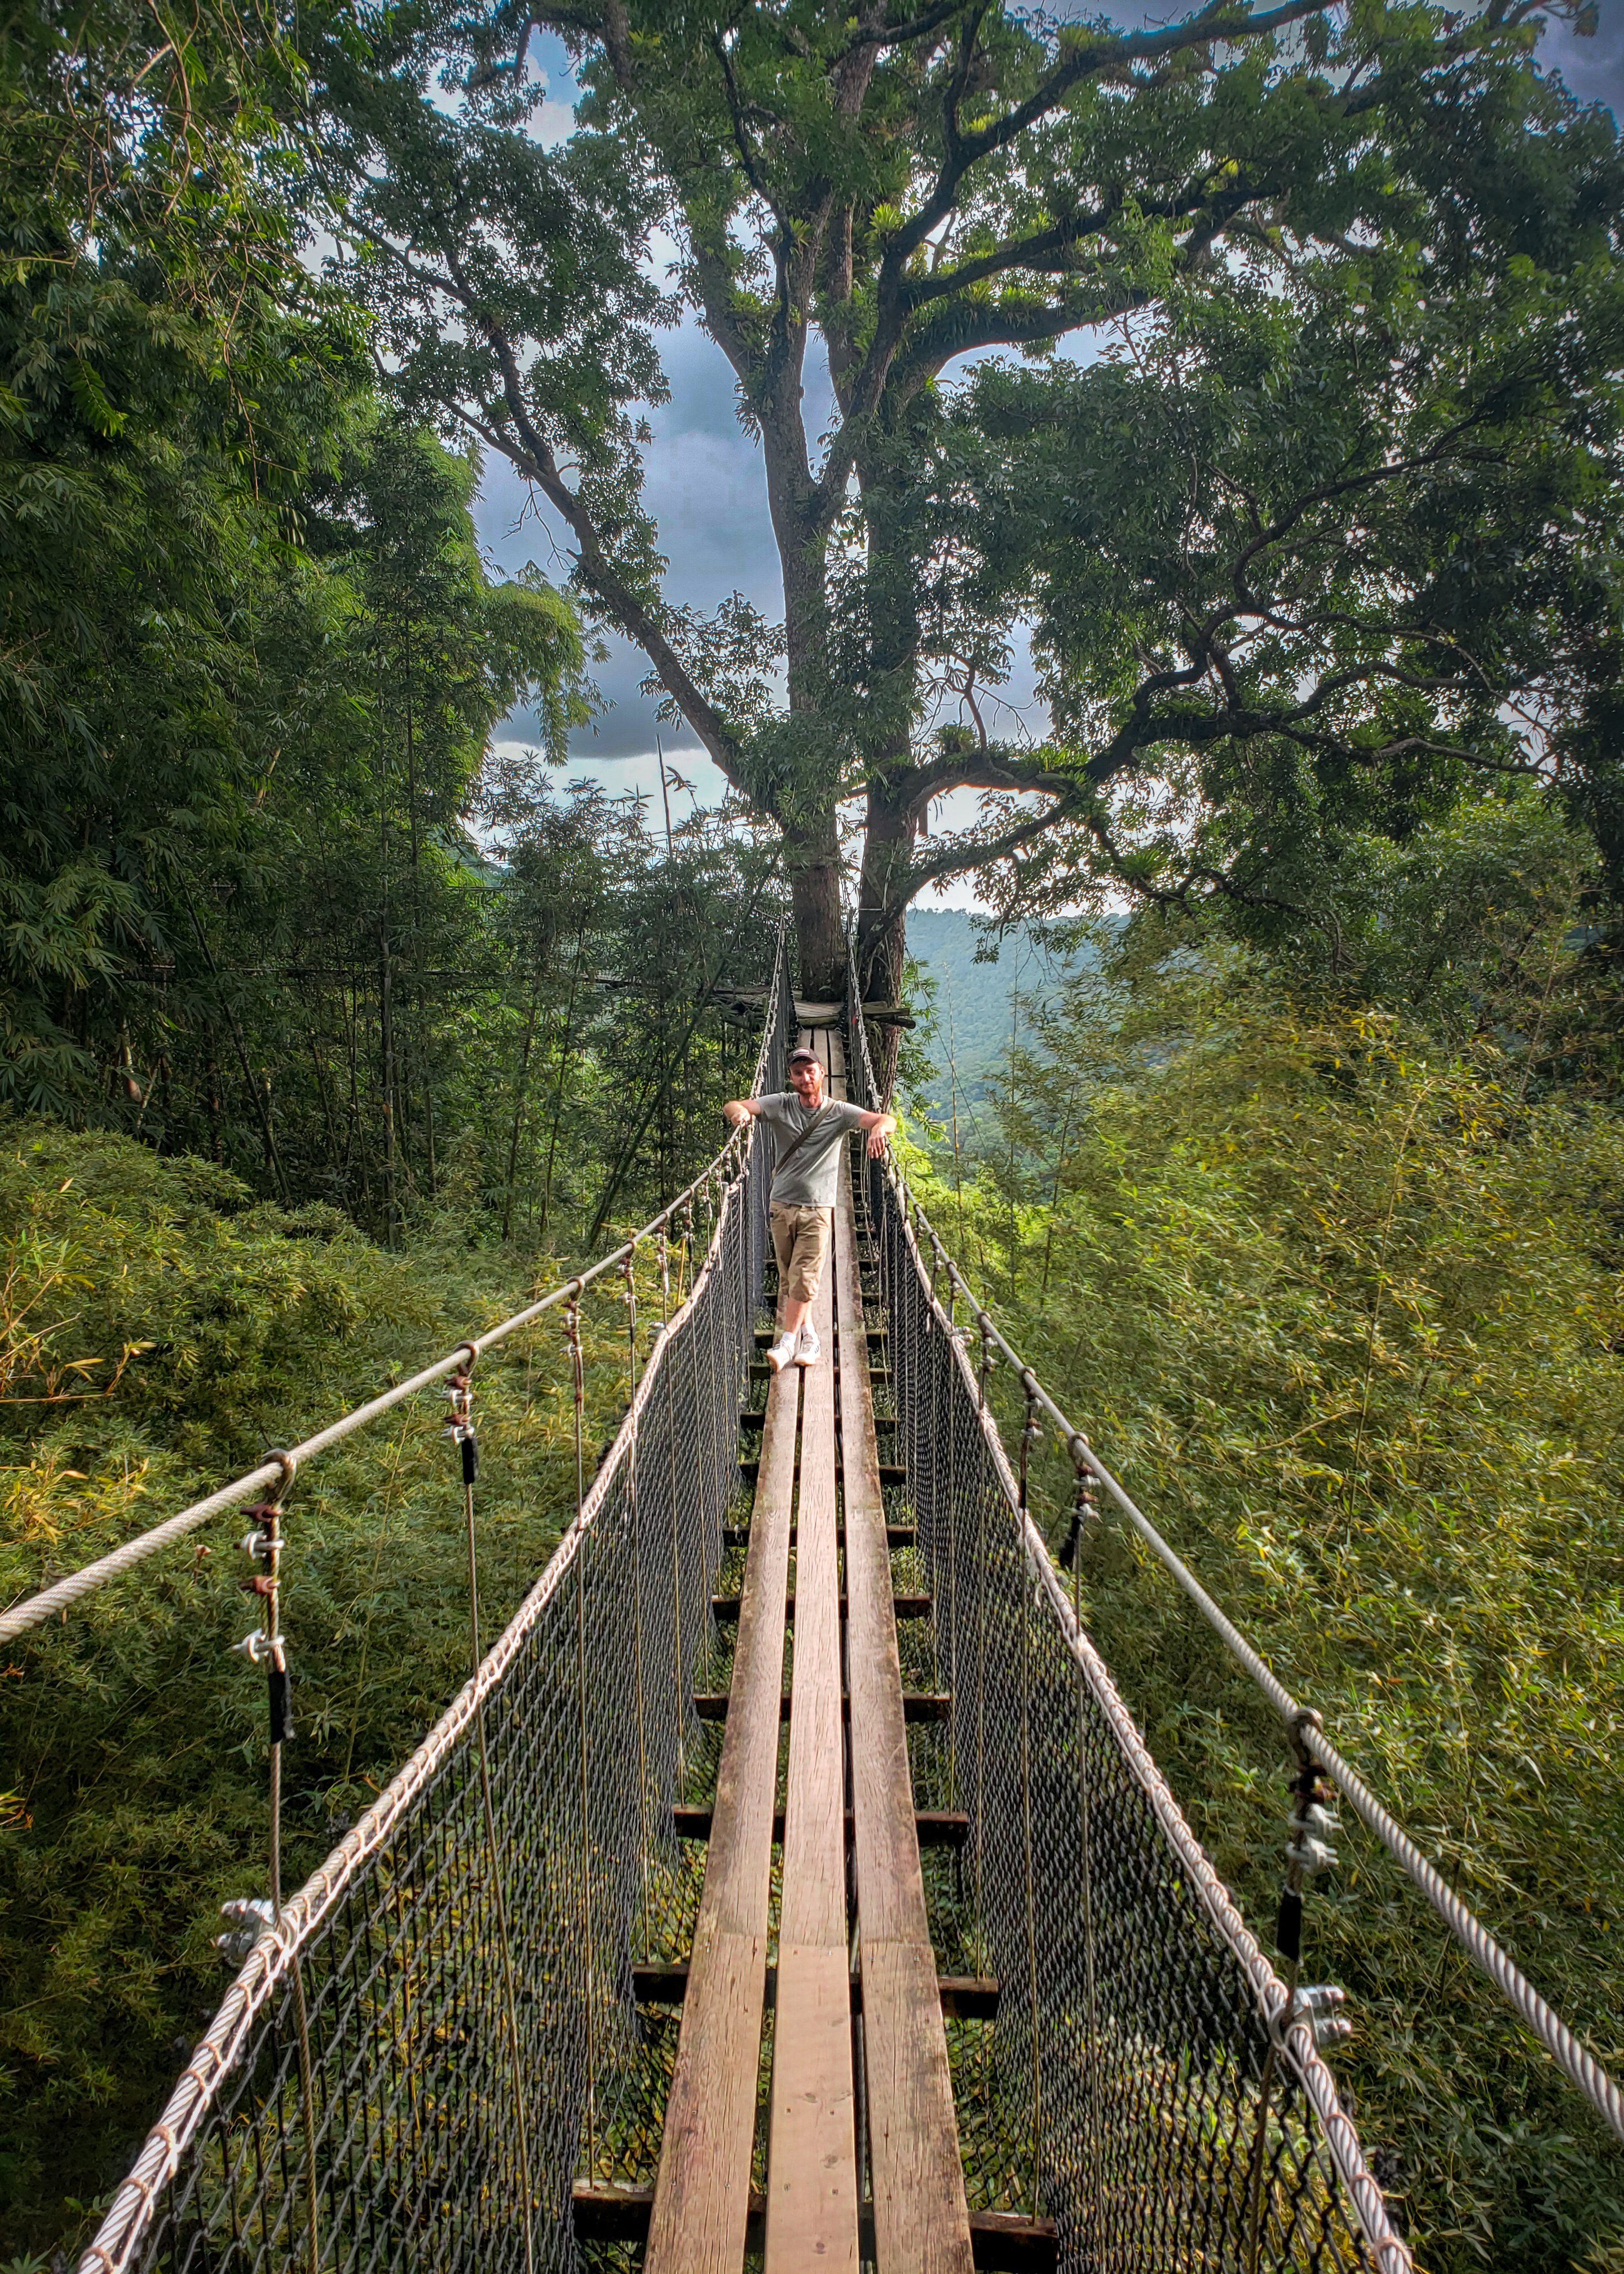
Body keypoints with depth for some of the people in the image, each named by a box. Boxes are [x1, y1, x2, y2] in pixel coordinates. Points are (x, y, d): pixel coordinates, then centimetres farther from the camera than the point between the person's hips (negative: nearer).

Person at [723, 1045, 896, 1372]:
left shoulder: (839, 1112, -3)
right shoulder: (780, 1105, 1)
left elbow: (887, 1120, -16)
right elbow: (732, 1106, -8)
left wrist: (879, 1128, -42)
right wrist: (739, 1111, -34)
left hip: (819, 1210, -3)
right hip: (781, 1205, 3)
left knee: (803, 1279, -12)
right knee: (788, 1280, 10)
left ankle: (787, 1344, -8)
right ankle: (809, 1339, 24)